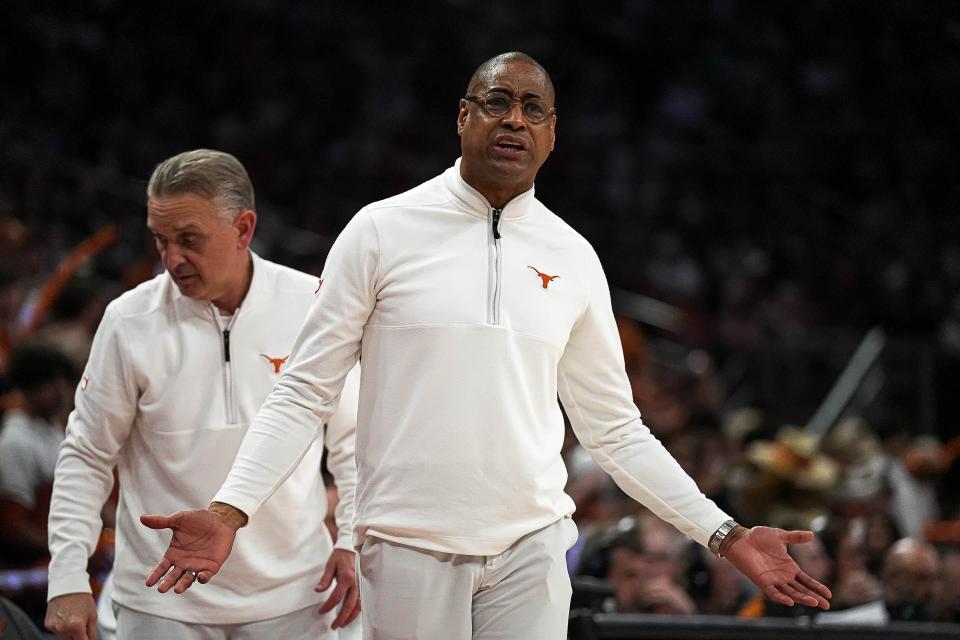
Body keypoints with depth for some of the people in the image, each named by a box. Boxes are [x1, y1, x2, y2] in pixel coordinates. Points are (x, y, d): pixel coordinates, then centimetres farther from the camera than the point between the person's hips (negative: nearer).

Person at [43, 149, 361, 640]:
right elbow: (87, 456, 3)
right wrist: (68, 579, -4)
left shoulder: (312, 306, -3)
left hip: (291, 598, 1)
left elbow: (351, 437, 9)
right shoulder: (130, 320, -4)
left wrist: (353, 542, -1)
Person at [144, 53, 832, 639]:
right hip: (408, 547, -3)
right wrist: (230, 511, -14)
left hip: (531, 548, 3)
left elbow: (614, 427, 15)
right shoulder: (382, 231, -1)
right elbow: (305, 392, 0)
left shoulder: (572, 258, 8)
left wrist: (724, 534, 8)